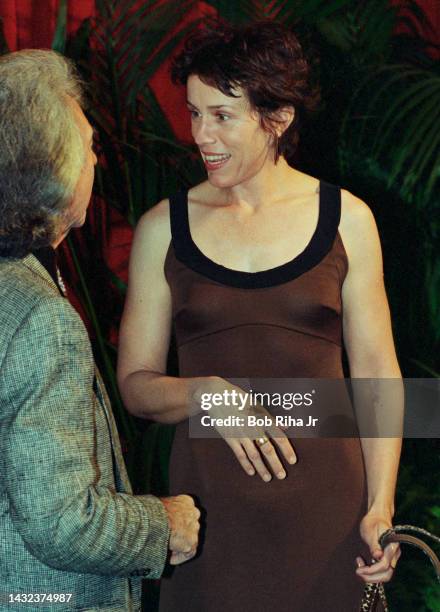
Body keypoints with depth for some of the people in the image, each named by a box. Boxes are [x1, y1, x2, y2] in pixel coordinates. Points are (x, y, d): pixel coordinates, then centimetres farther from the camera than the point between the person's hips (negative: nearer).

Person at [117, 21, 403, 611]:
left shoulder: (346, 219, 1)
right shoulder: (163, 229, 2)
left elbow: (376, 371, 3)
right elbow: (135, 383, 4)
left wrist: (381, 506, -6)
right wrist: (208, 393, -16)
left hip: (325, 494, 0)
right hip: (210, 497, 0)